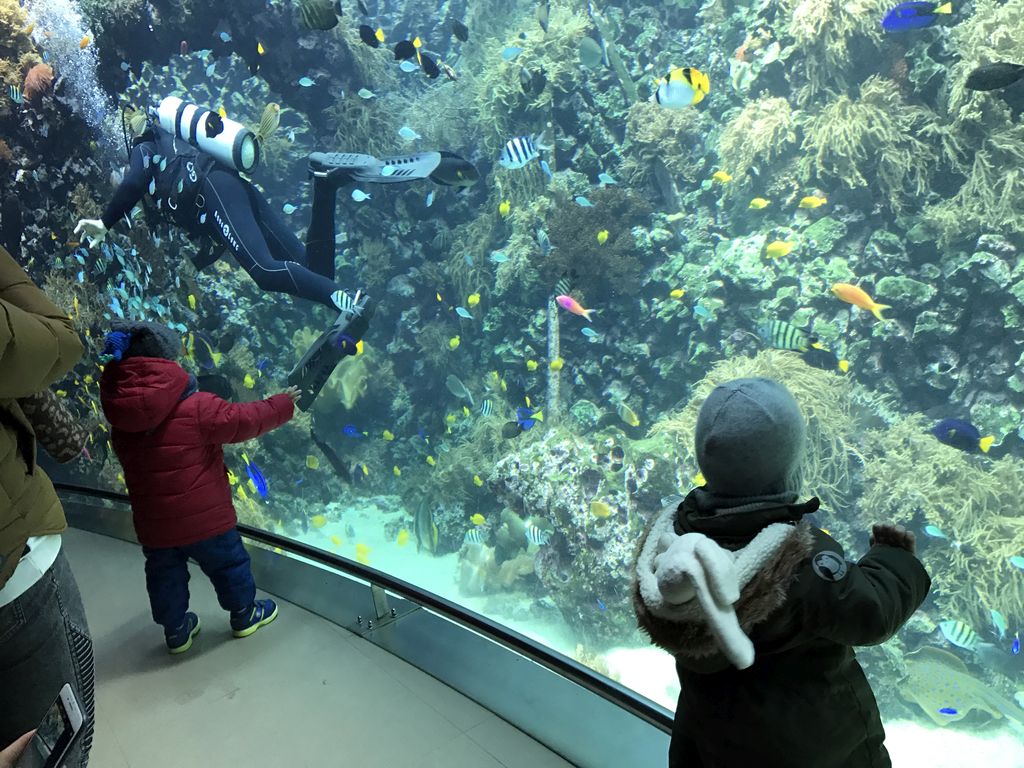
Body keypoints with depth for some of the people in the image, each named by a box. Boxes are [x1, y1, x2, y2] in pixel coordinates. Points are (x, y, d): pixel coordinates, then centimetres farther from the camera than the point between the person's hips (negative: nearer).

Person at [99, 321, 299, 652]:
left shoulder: (120, 421, -3)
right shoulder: (197, 407, -22)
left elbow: (132, 462, 11)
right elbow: (242, 420, -14)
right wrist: (283, 405, 0)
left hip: (153, 524, 5)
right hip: (205, 517, -4)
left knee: (164, 575, 22)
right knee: (228, 563, 17)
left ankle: (176, 630, 37)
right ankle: (245, 615, 35)